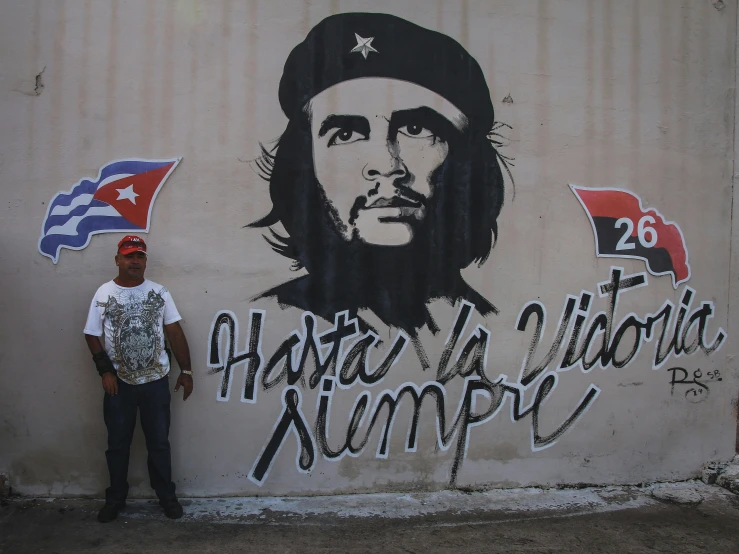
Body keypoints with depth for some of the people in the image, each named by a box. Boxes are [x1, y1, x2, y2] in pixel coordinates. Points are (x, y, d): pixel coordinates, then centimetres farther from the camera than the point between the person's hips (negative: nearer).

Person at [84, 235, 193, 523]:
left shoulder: (159, 292, -1)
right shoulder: (103, 294, -3)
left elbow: (175, 332, 0)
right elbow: (92, 336, 0)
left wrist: (186, 371, -1)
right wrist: (105, 371, -10)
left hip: (156, 381, 0)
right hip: (118, 383, 0)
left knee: (159, 443, 10)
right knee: (117, 444, 12)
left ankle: (166, 495, 24)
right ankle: (115, 498, 29)